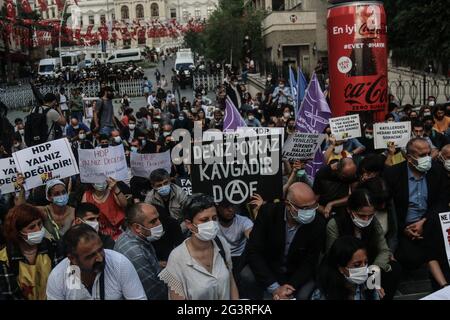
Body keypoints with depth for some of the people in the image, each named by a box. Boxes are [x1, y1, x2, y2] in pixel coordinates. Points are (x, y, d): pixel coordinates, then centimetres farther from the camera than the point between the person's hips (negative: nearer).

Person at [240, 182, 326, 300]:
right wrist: (274, 287, -28)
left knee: (304, 294, -27)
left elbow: (310, 262, -13)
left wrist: (290, 287, -27)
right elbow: (253, 251, -22)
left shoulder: (318, 223, -20)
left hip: (298, 274, 1)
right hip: (268, 268, 0)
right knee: (247, 276, -27)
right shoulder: (268, 212, -22)